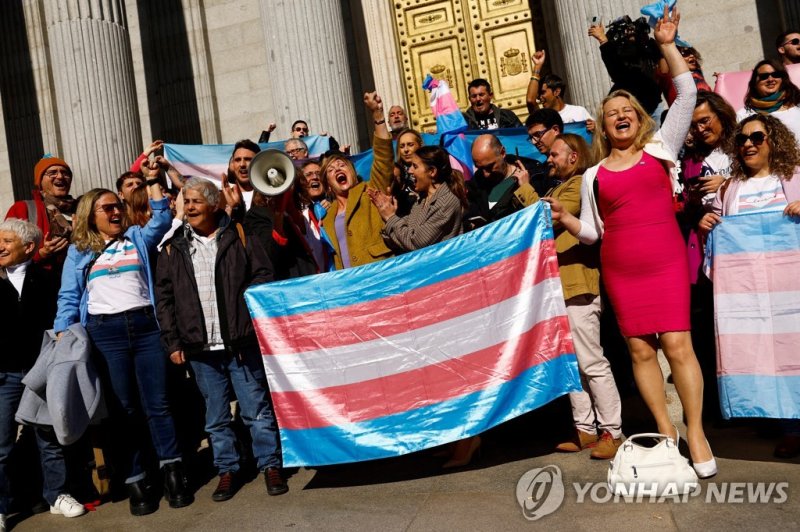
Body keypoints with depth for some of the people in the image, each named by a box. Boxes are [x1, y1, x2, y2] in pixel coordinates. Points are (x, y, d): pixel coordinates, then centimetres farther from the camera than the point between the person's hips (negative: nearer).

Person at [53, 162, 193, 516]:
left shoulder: (137, 238, 15)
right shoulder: (78, 251, 13)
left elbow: (162, 220, 1)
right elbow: (69, 297, 10)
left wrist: (152, 181, -5)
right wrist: (63, 335, -1)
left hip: (146, 325, 0)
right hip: (104, 332, 0)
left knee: (157, 403, 1)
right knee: (123, 409, 4)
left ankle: (172, 472, 10)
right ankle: (135, 481, 11)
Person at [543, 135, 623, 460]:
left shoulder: (579, 185, -7)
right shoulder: (558, 188, 22)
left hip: (578, 286, -10)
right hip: (560, 287, 10)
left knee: (591, 363, -5)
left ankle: (611, 431, 4)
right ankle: (585, 428, 19)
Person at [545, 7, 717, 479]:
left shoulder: (660, 148, 6)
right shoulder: (594, 175, 10)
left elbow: (688, 94, -1)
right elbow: (593, 231, 11)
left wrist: (667, 45, -3)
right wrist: (564, 218, -7)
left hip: (667, 261, -2)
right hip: (620, 270, 2)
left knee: (677, 343, -8)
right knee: (640, 349, 3)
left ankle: (696, 432, 4)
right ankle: (665, 430, 16)